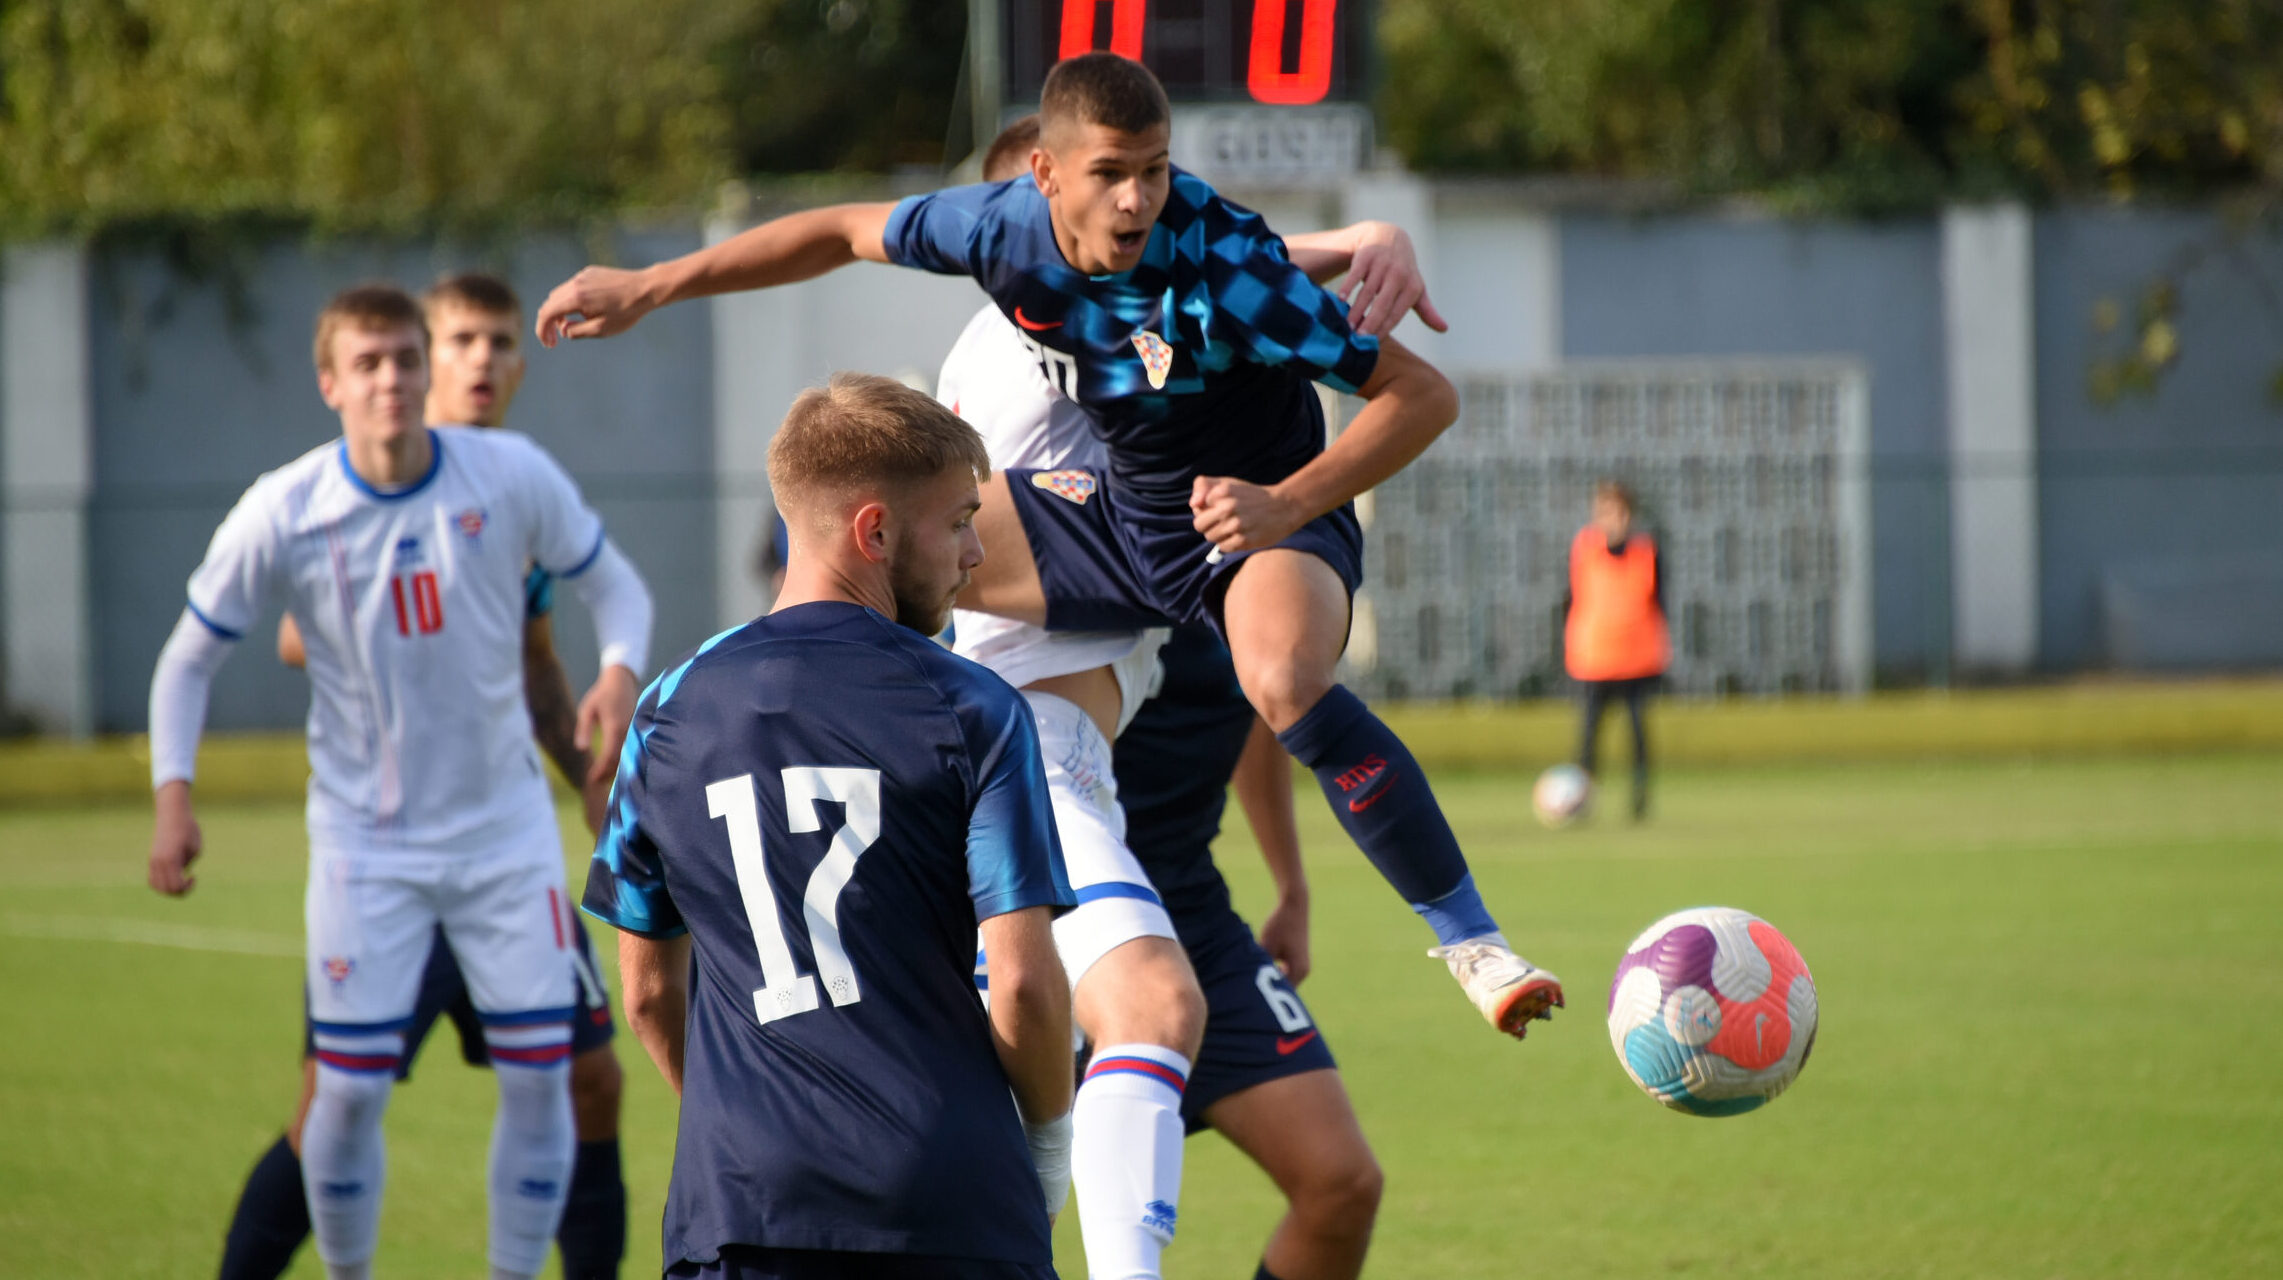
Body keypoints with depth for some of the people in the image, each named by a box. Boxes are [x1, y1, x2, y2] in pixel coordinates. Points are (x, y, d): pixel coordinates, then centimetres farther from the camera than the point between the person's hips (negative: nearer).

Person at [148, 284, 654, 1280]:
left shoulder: (513, 476, -10)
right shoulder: (283, 515, -12)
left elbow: (611, 581, 4)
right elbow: (191, 654, -1)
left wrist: (620, 668, -18)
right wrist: (172, 793, -15)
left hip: (506, 829, 1)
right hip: (365, 841, -1)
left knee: (538, 1073, -2)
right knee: (350, 1087, -5)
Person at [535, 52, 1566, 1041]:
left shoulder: (1221, 263, -30)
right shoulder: (1008, 229, -15)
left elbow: (1421, 393, -26)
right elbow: (846, 232, 6)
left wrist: (1286, 505, -37)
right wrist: (650, 288, 9)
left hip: (1270, 513, -7)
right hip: (1122, 511, 7)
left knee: (1283, 683, -39)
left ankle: (1471, 941, -27)